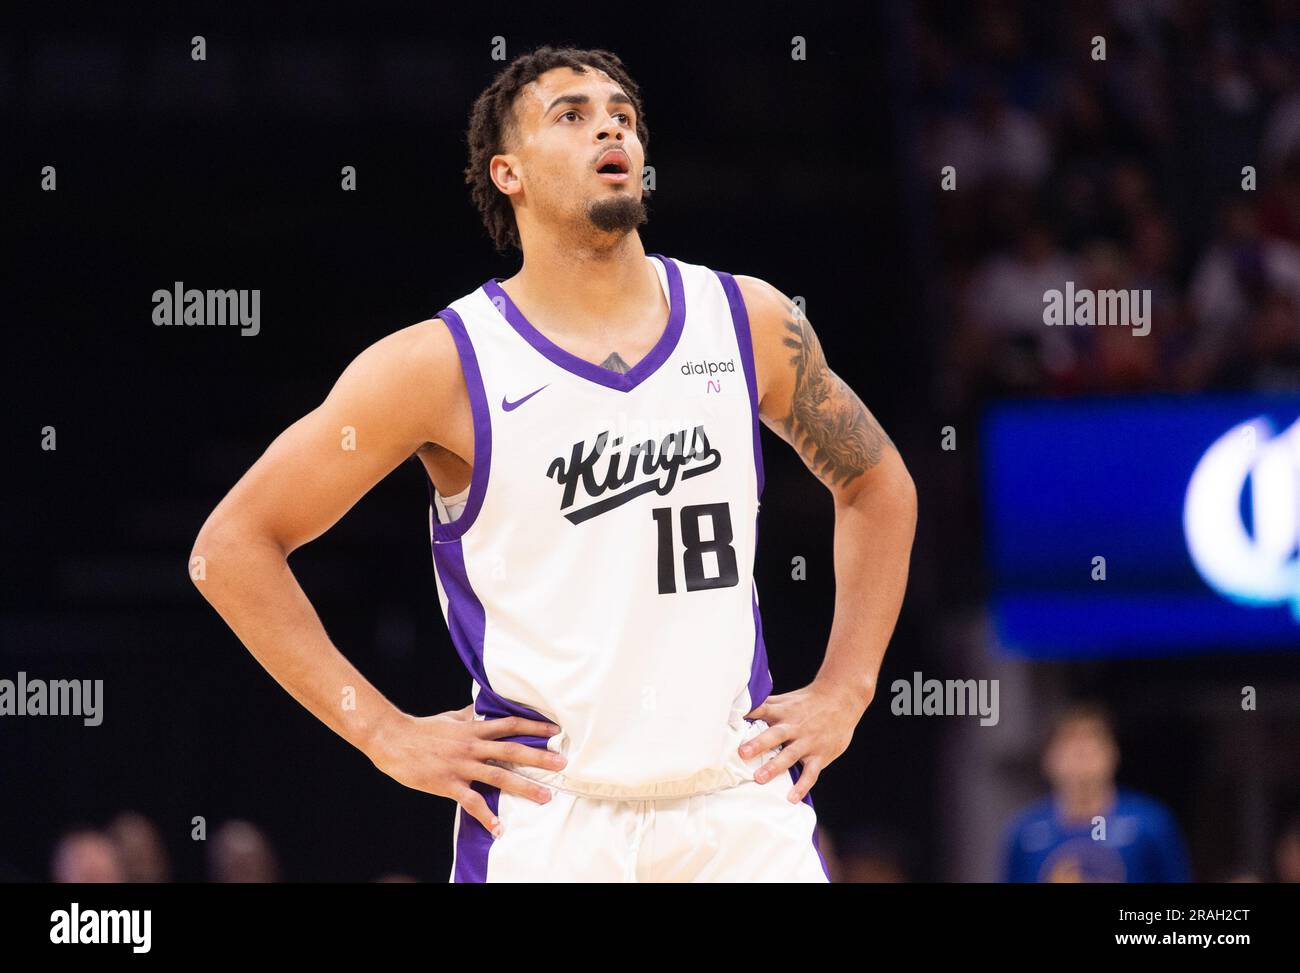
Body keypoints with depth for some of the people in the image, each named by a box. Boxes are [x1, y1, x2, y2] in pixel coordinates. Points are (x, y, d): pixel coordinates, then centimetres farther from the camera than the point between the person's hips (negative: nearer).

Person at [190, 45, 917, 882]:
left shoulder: (749, 323, 6)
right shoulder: (442, 366, -5)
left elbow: (877, 483, 22)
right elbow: (232, 544, -2)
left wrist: (842, 693, 11)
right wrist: (386, 734, -6)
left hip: (742, 809, 3)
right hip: (546, 817, -3)